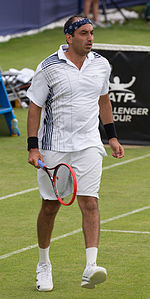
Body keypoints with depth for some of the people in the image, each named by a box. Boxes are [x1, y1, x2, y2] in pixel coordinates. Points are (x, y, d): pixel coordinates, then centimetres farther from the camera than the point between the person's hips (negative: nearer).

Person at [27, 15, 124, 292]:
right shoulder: (48, 68, -7)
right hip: (54, 147, -2)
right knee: (49, 207, 6)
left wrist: (112, 136, 19)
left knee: (90, 204, -13)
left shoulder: (101, 65, 5)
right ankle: (44, 266, 25)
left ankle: (90, 269, -21)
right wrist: (33, 147, -9)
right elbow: (35, 107, -3)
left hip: (88, 146, 2)